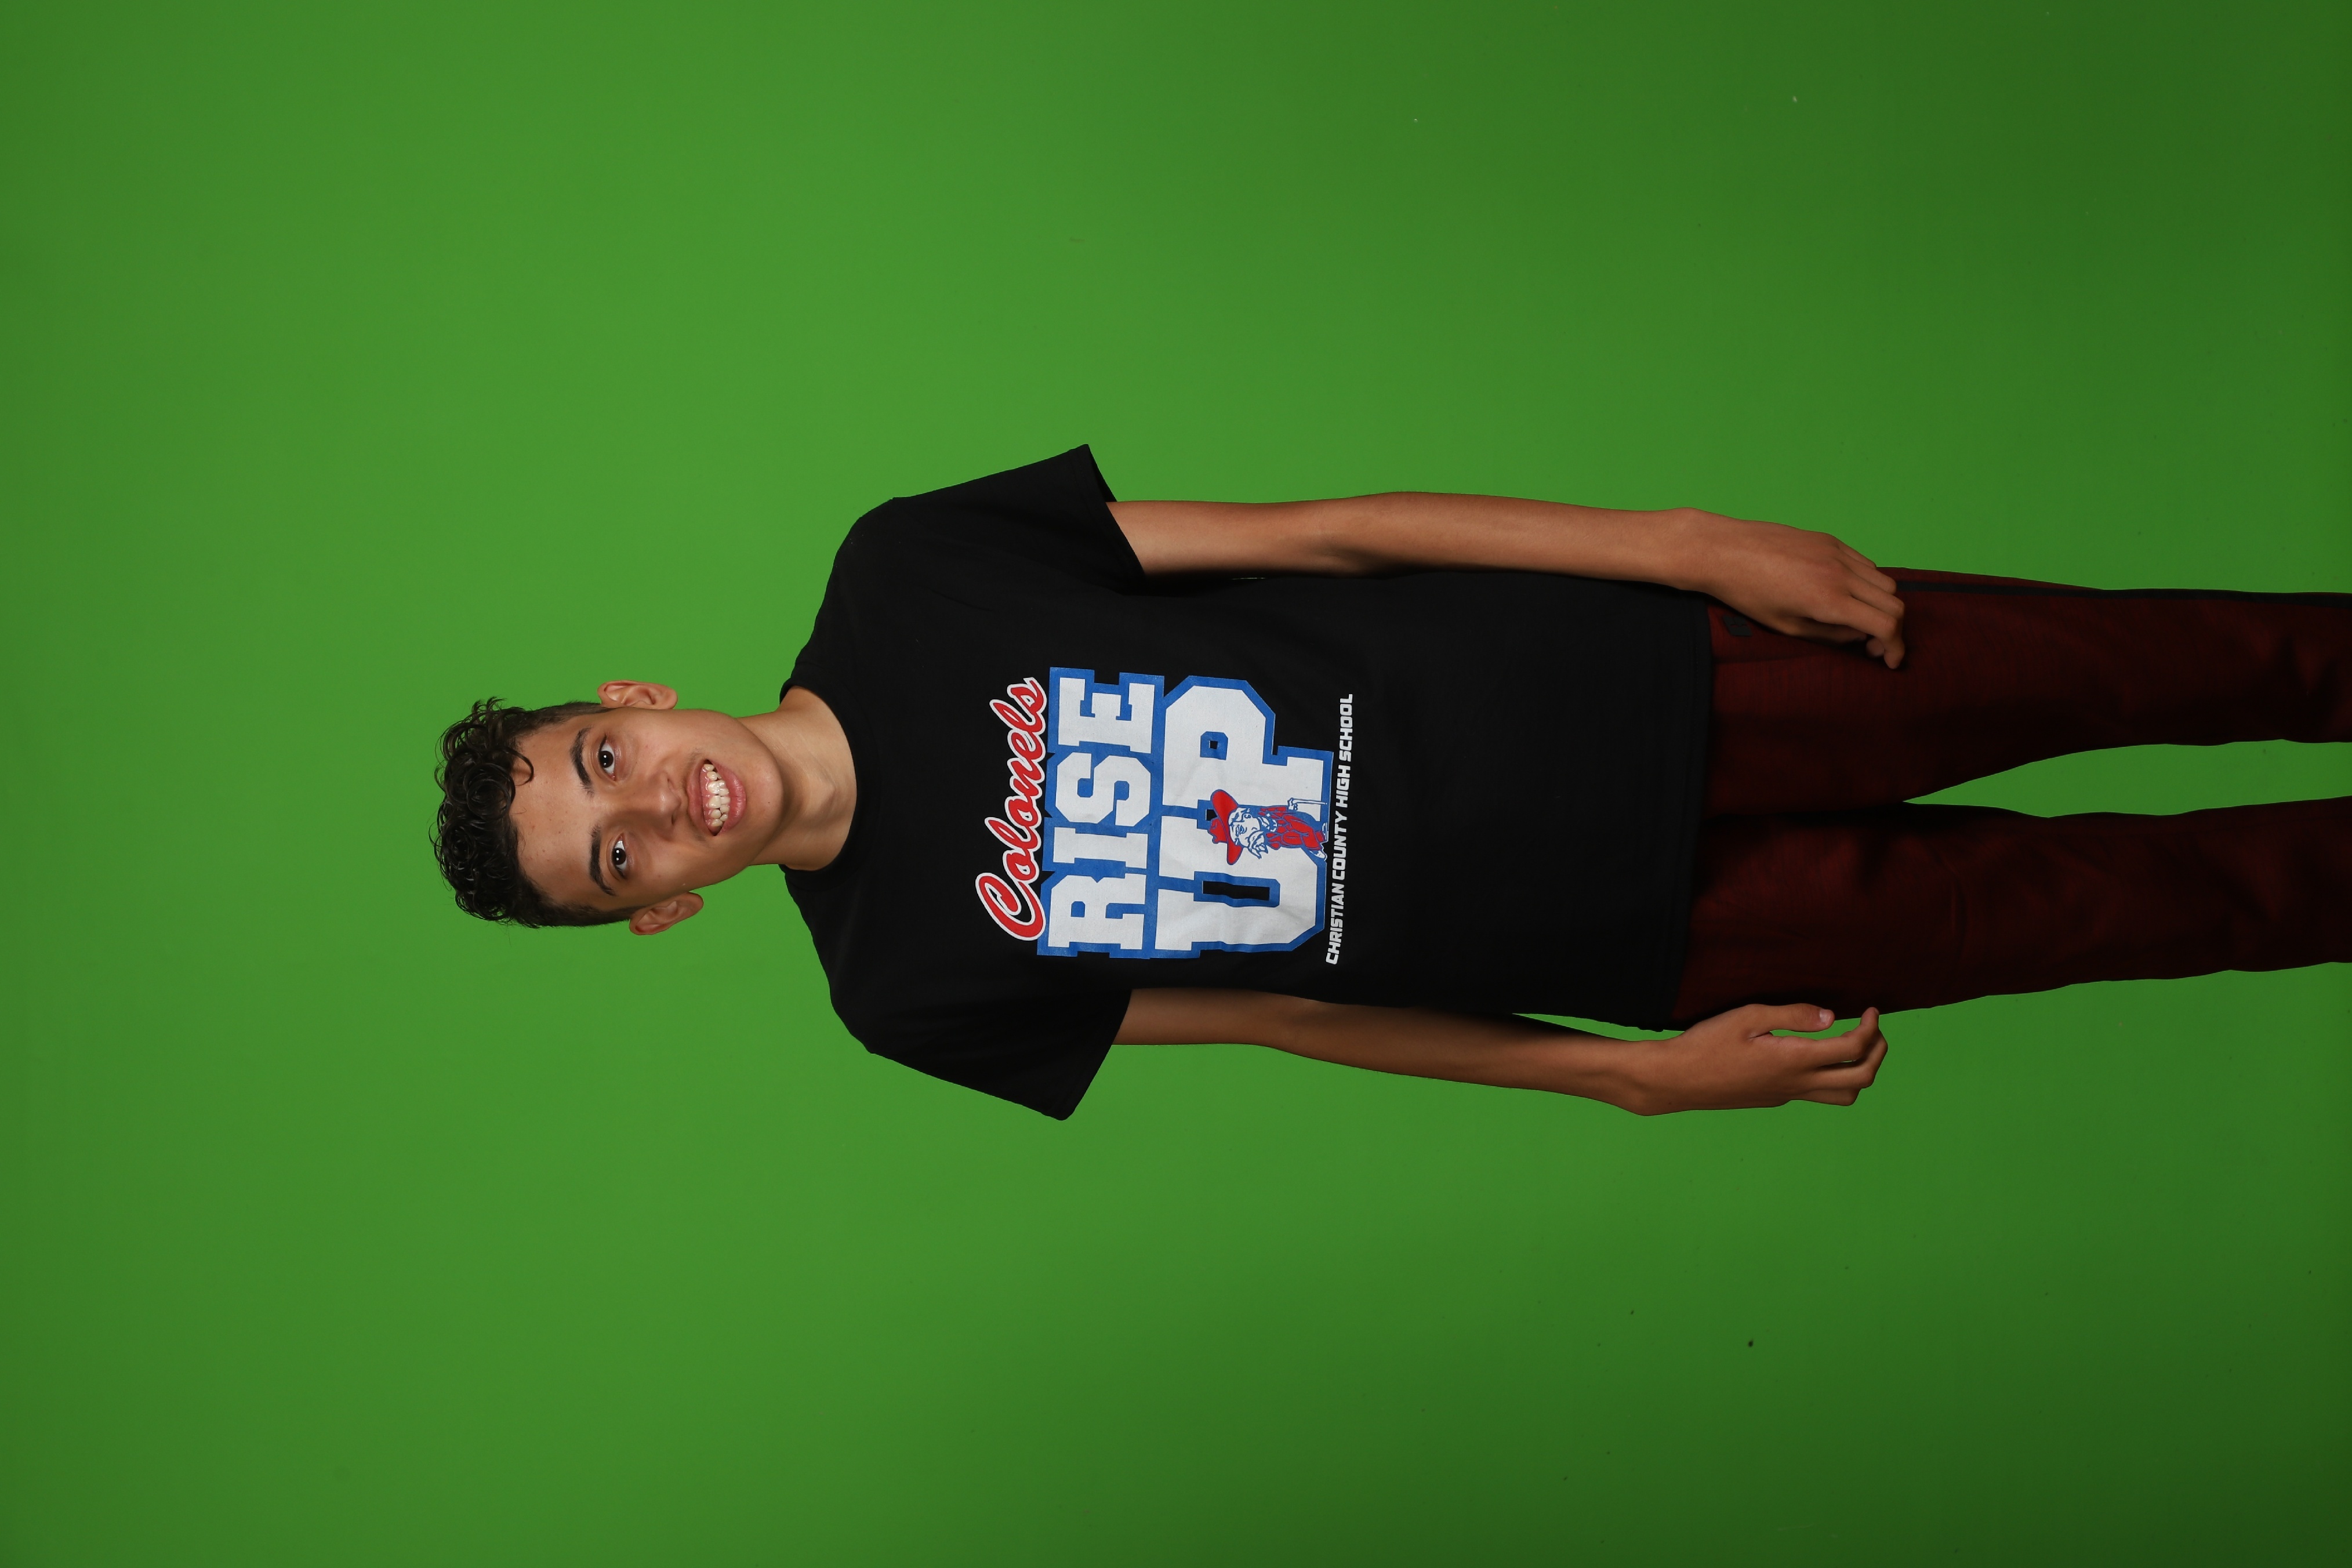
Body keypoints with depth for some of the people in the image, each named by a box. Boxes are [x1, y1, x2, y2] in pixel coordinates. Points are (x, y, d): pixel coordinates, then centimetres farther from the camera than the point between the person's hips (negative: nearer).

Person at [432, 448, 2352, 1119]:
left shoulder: (905, 572, -9)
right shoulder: (910, 984, -9)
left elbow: (1305, 533, -7)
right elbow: (1278, 1017, -3)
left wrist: (1680, 541, -9)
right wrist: (1636, 1074, -4)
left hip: (1615, 682, 2)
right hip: (1618, 934, -1)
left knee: (2059, 670, 4)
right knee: (2059, 901, 3)